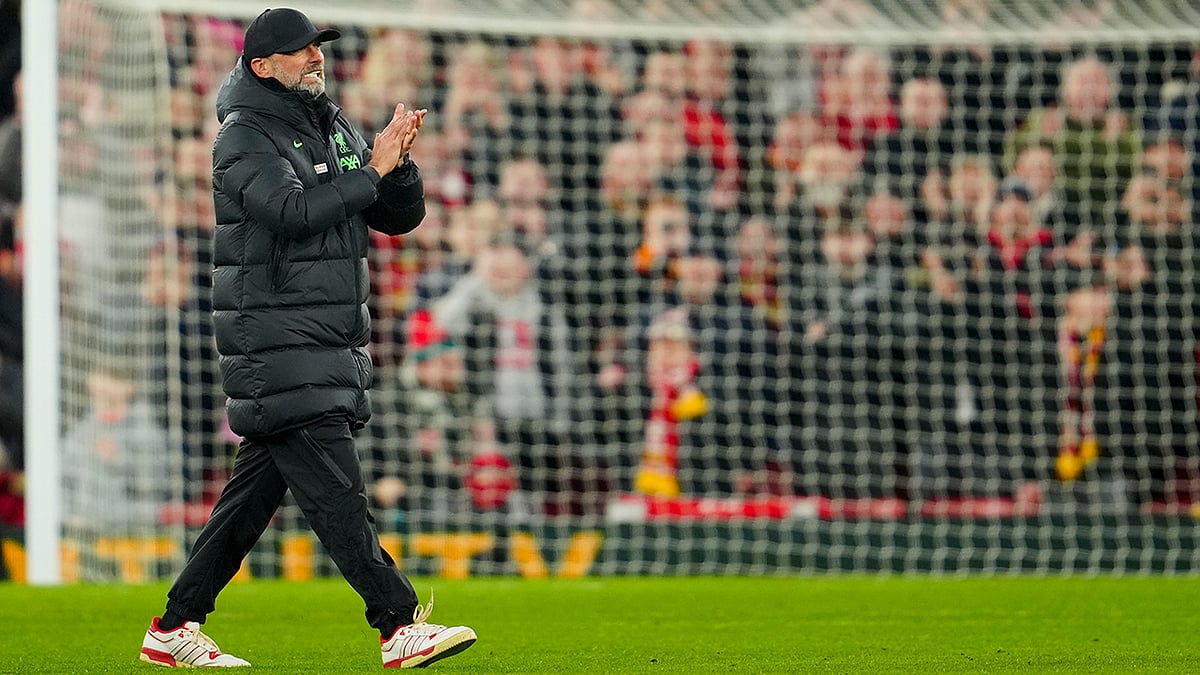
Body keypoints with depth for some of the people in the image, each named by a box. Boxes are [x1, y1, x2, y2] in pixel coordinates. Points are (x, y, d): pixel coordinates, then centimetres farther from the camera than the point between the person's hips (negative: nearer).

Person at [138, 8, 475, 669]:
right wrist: (372, 170, -19)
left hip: (332, 347, 8)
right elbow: (292, 210, -24)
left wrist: (399, 161, -6)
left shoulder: (335, 131, 17)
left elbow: (400, 216, 13)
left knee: (256, 489, 9)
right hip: (277, 340, -8)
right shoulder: (243, 137, -8)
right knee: (335, 491, -13)